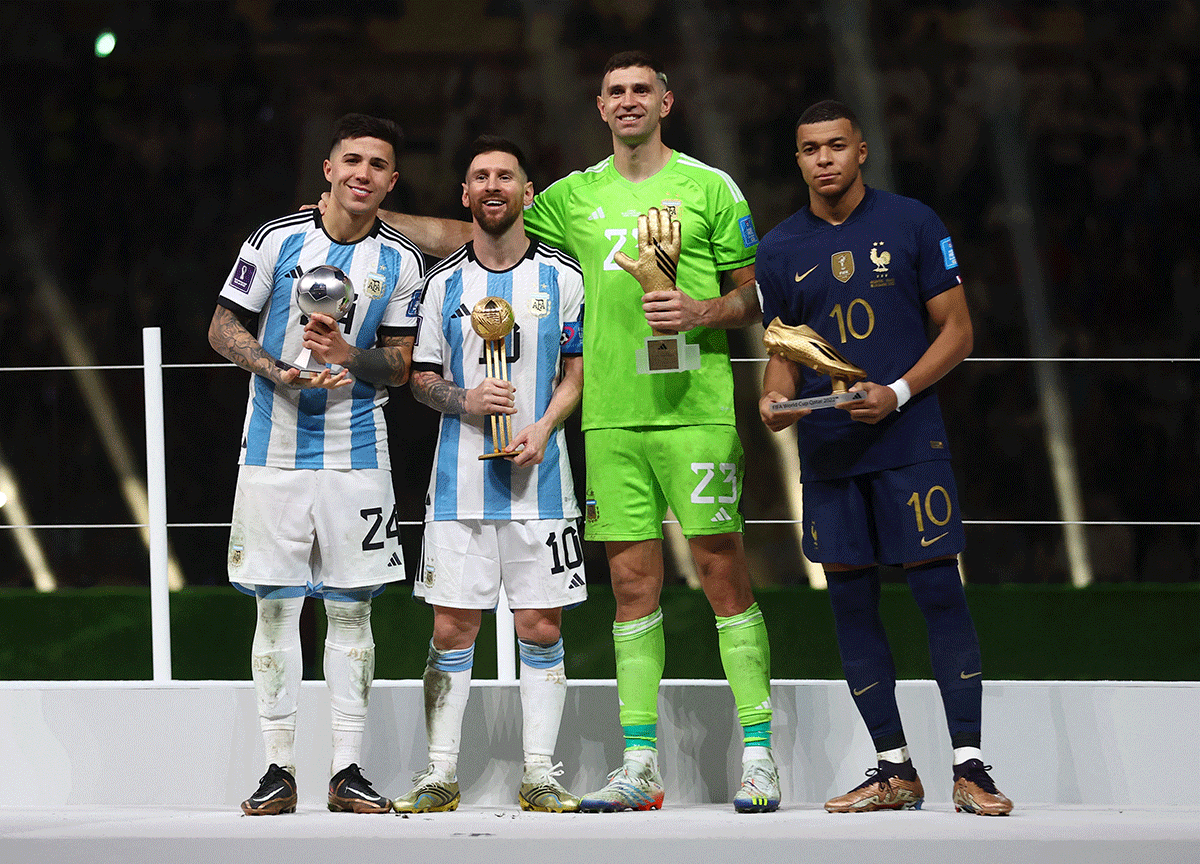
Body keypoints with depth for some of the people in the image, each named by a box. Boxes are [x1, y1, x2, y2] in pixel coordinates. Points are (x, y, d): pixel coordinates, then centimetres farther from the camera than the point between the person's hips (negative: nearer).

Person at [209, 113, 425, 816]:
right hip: (275, 453, -1)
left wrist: (348, 356, -14)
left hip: (357, 459, 1)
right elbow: (223, 327, 4)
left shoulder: (401, 263, 4)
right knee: (276, 607, 0)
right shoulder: (279, 240, -1)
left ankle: (348, 770, 6)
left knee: (351, 611, 1)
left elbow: (400, 364, 6)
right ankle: (279, 769, 5)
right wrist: (278, 372, -13)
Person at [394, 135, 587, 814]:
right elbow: (421, 378, 10)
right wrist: (466, 400, -10)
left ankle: (541, 773, 7)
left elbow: (577, 371, 7)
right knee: (453, 628, -1)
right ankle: (442, 773, 5)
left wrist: (542, 428, -10)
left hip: (539, 478, 0)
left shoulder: (562, 277, 4)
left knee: (542, 626, 0)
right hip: (461, 479, 1)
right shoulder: (444, 282, 7)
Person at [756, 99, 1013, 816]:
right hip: (828, 453, 4)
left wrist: (896, 394, -12)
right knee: (852, 603, 3)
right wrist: (777, 399, -5)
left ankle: (970, 767, -6)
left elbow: (957, 331, 2)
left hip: (911, 440, -3)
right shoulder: (780, 249, 10)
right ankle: (894, 770, 11)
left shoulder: (912, 224, 1)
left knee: (940, 592, -8)